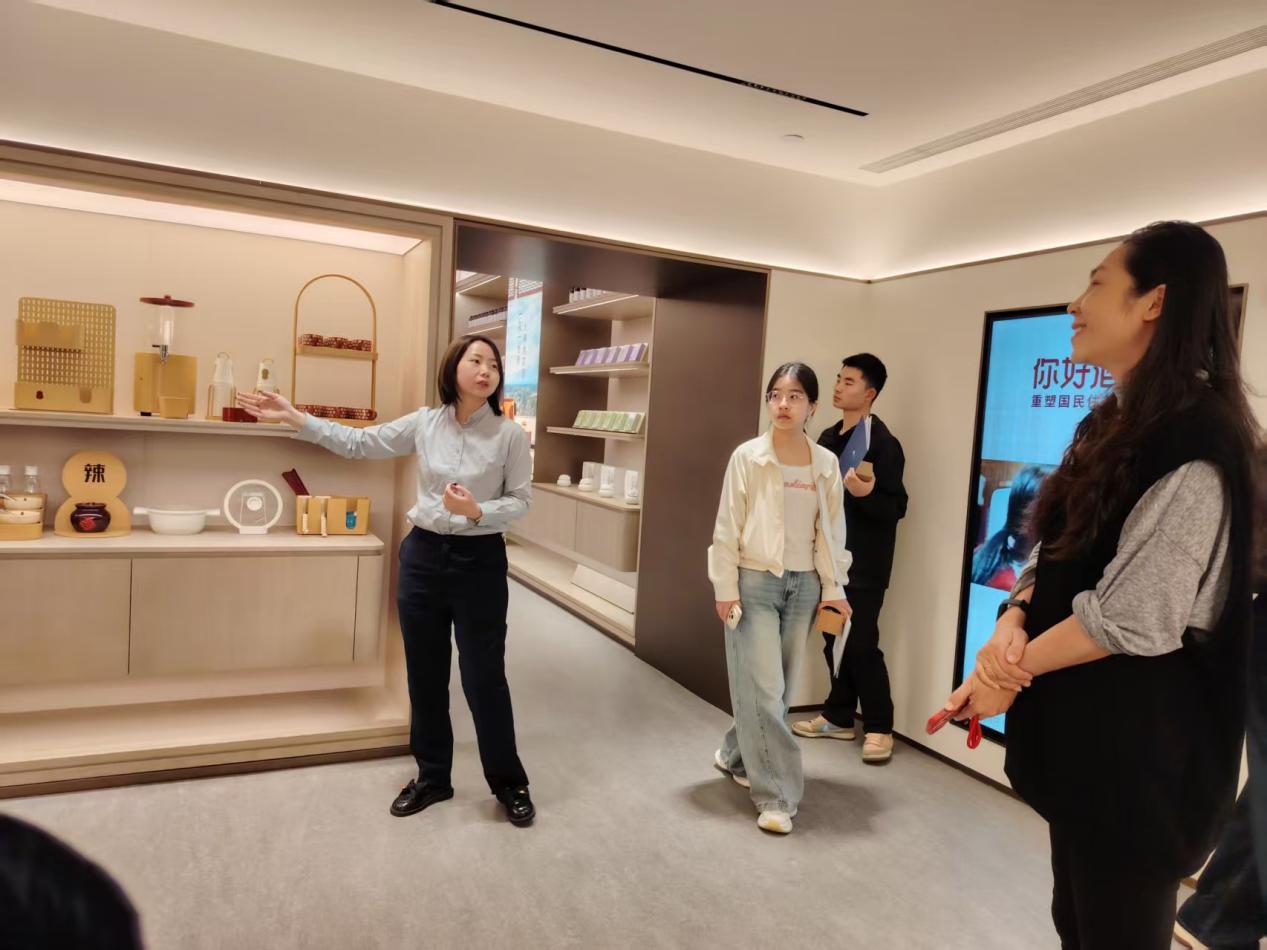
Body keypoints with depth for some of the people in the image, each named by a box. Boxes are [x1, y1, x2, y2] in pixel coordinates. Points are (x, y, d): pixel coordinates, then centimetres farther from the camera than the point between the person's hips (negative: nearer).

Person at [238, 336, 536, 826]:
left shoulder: (510, 434, -8)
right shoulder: (423, 423, 1)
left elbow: (520, 499, -5)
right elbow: (357, 443, 5)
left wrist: (477, 511, -23)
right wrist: (294, 417, 0)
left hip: (480, 561, -3)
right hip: (423, 555, 4)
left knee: (483, 676, 4)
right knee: (425, 675, 13)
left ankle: (508, 781, 24)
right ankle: (432, 777, 32)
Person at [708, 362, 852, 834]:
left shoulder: (826, 464, 3)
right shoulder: (748, 456, -7)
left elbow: (831, 530, 8)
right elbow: (727, 527, -5)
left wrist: (833, 587, 6)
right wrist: (725, 589, -7)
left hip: (803, 584, 4)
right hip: (756, 581, -4)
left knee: (779, 686, 12)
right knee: (764, 688, -5)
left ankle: (737, 755, 35)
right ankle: (776, 795, 6)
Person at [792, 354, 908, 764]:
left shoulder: (882, 442, -13)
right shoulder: (828, 438, 10)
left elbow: (895, 507, -16)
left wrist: (865, 493, -33)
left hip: (864, 564, -7)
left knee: (861, 644, -3)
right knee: (833, 639, 13)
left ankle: (879, 728, 13)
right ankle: (838, 717, 27)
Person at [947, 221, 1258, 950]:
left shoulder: (1194, 446, -20)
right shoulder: (1113, 425, 9)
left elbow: (1131, 619, -23)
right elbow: (1059, 556, 8)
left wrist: (1016, 669, -11)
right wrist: (1011, 626, -10)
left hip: (1139, 737, -8)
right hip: (1081, 721, 8)